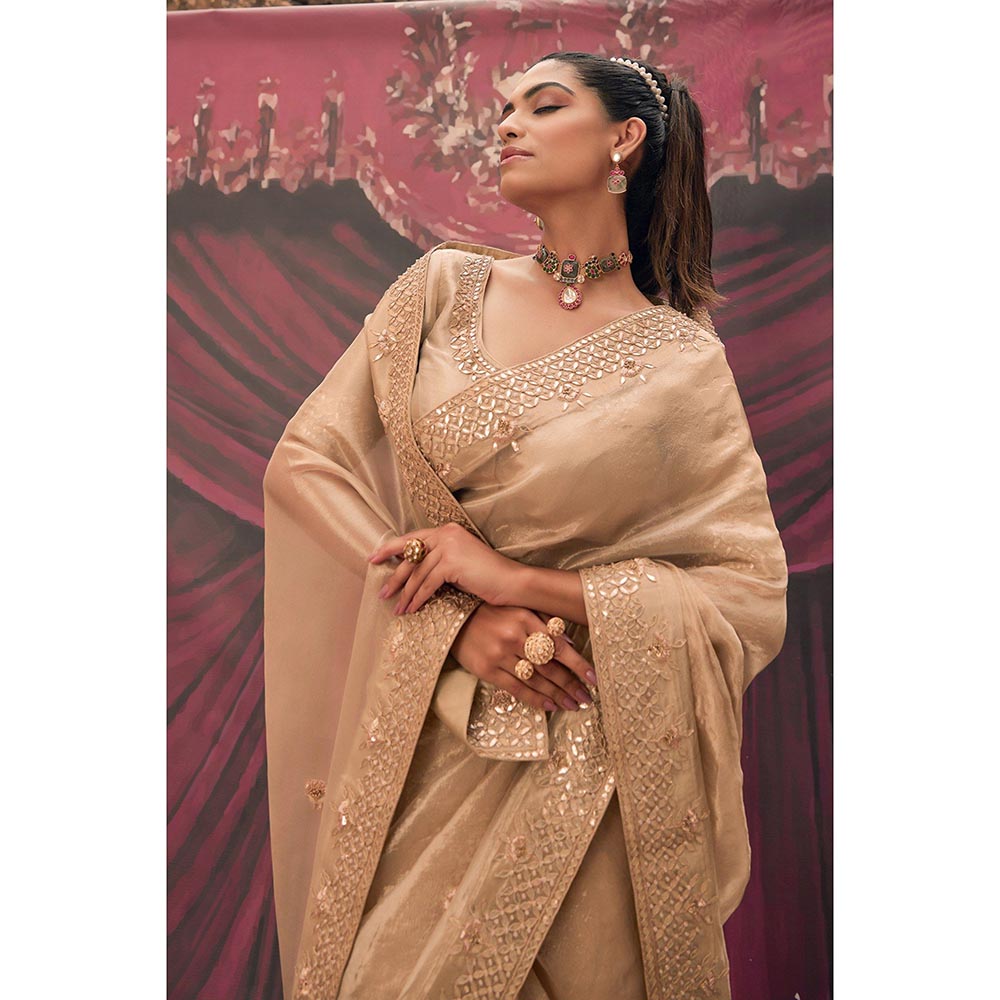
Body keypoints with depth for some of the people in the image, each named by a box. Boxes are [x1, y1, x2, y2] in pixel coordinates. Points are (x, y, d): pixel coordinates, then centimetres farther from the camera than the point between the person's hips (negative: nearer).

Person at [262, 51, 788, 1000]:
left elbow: (754, 600, -8)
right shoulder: (443, 288, 2)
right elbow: (304, 458, -1)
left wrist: (520, 580, -17)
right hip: (422, 735, 3)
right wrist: (458, 619, -13)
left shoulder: (683, 362, -5)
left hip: (588, 761, -2)